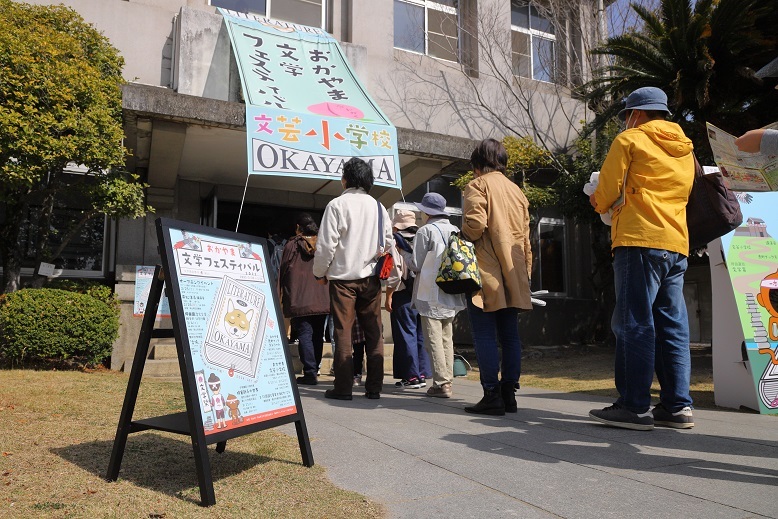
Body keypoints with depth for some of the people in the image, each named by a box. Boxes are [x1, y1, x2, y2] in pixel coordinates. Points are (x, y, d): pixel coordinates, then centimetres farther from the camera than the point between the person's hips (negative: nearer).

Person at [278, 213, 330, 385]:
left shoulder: (292, 245, 1)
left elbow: (283, 271, 3)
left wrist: (281, 296, 10)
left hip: (300, 299, -4)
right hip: (322, 299, 4)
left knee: (304, 334, -5)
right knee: (318, 335, 11)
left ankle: (310, 373, -11)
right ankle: (314, 369, 17)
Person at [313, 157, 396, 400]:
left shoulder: (337, 205, -5)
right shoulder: (378, 207, 8)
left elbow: (326, 244, -8)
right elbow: (389, 243, 8)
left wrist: (320, 272, 4)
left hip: (343, 277, -4)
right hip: (371, 278, 4)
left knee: (343, 332, 1)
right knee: (374, 332, 7)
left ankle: (343, 387, 2)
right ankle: (374, 387, 10)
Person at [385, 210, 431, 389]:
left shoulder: (396, 241, -5)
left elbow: (395, 272, -12)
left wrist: (388, 297, -7)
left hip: (404, 294, -6)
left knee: (406, 334, -2)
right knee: (420, 334, 10)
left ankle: (411, 376, -2)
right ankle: (422, 374, 14)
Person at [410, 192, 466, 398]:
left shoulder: (425, 231, -10)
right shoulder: (455, 230, 8)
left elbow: (416, 265, -11)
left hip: (430, 294, -6)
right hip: (452, 294, 6)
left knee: (434, 339, -3)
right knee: (447, 339, 13)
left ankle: (441, 383, -5)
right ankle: (447, 379, 17)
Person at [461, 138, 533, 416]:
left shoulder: (478, 185, -2)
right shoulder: (517, 190, 19)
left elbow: (475, 225, -18)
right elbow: (525, 236, 17)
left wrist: (462, 238, 2)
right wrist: (525, 272, 19)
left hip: (485, 270, -7)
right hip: (512, 274, 7)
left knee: (485, 335, -4)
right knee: (510, 334, 7)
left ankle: (492, 395, -5)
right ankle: (509, 393, 11)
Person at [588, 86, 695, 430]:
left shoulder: (630, 140, 1)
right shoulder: (684, 149, 22)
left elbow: (606, 193, -3)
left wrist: (599, 203, 19)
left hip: (639, 241, -7)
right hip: (677, 245, 7)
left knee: (634, 324, -7)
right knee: (672, 326, 7)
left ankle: (634, 406, -7)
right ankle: (677, 406, 8)